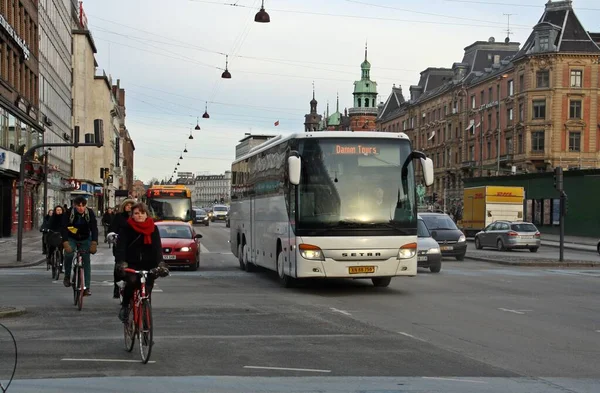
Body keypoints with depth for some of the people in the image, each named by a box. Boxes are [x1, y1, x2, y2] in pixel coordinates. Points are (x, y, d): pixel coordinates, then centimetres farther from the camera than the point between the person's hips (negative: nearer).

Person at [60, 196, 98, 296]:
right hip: (71, 238, -1)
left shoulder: (90, 213, -18)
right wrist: (65, 243, -41)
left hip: (85, 239, 1)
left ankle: (87, 287, 2)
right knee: (68, 253, -29)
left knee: (86, 261, -3)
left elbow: (94, 228, -22)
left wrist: (94, 243, -36)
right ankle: (67, 276, -7)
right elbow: (64, 228, -27)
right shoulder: (68, 213, -22)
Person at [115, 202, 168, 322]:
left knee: (147, 291, -9)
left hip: (148, 264, 2)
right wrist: (121, 263, -33)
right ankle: (124, 306, -8)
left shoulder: (153, 229, 1)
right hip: (131, 264, -2)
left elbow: (157, 247, -10)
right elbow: (121, 246, -14)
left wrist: (161, 263, -28)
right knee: (132, 281, -30)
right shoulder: (126, 229, -3)